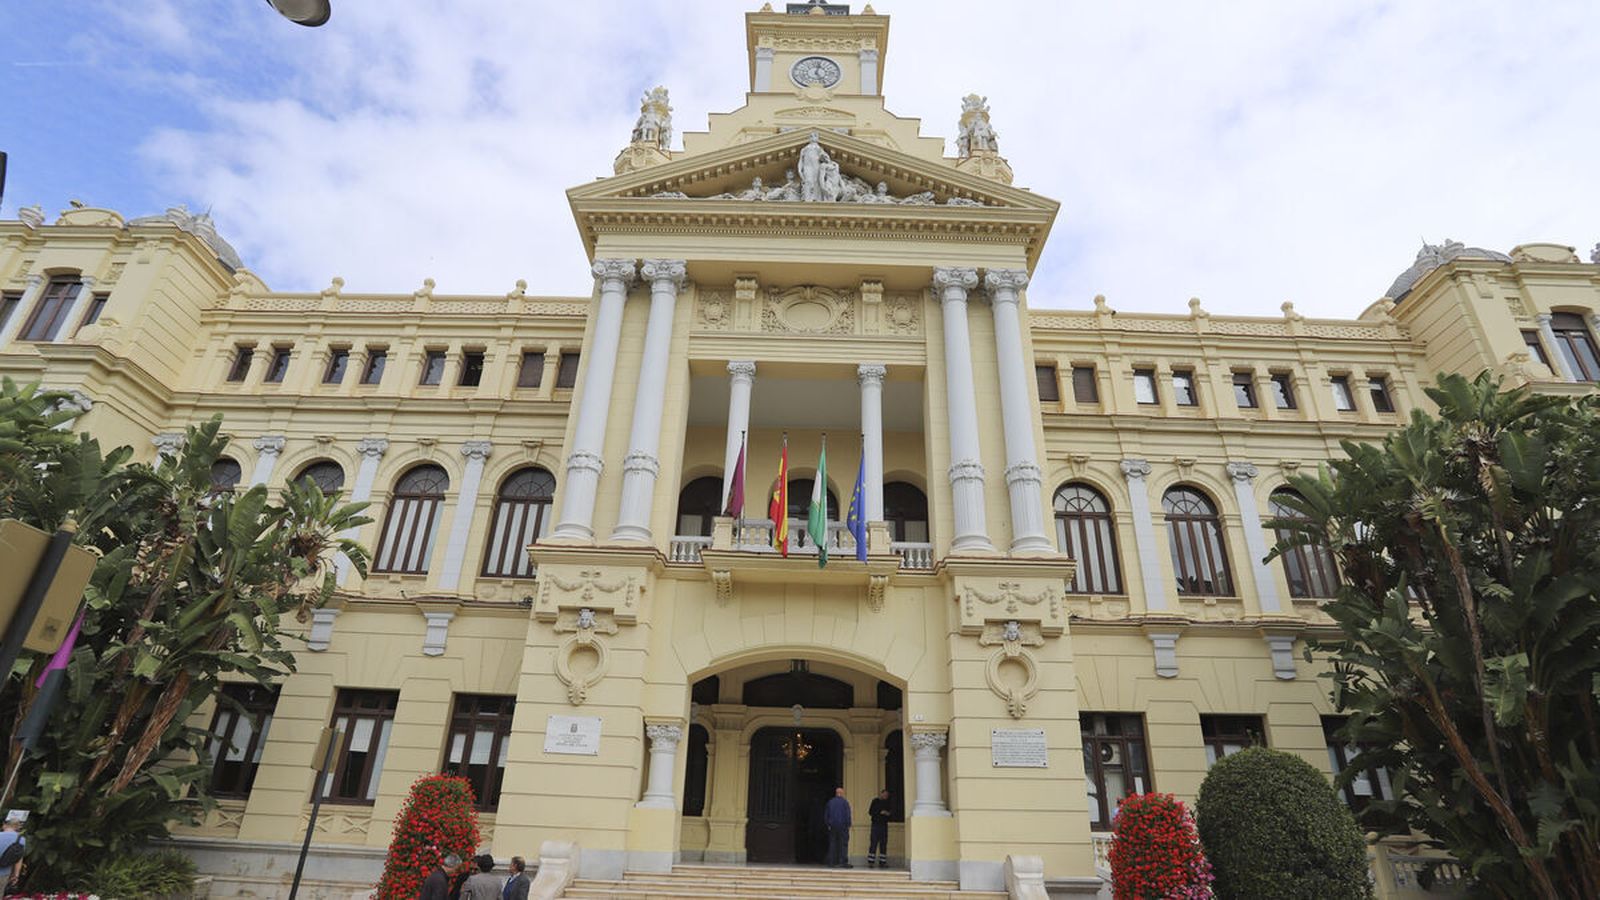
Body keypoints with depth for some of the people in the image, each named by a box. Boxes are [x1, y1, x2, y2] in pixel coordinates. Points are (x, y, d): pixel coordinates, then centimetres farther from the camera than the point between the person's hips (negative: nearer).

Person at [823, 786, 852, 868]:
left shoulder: (830, 802, 10)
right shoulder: (844, 802, -4)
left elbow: (825, 815, 14)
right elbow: (847, 815, -8)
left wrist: (828, 824, 18)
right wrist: (848, 825, -3)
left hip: (832, 827, 4)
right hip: (842, 826, -4)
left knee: (832, 844, 8)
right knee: (843, 844, -2)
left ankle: (831, 862, 7)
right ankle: (843, 862, -7)